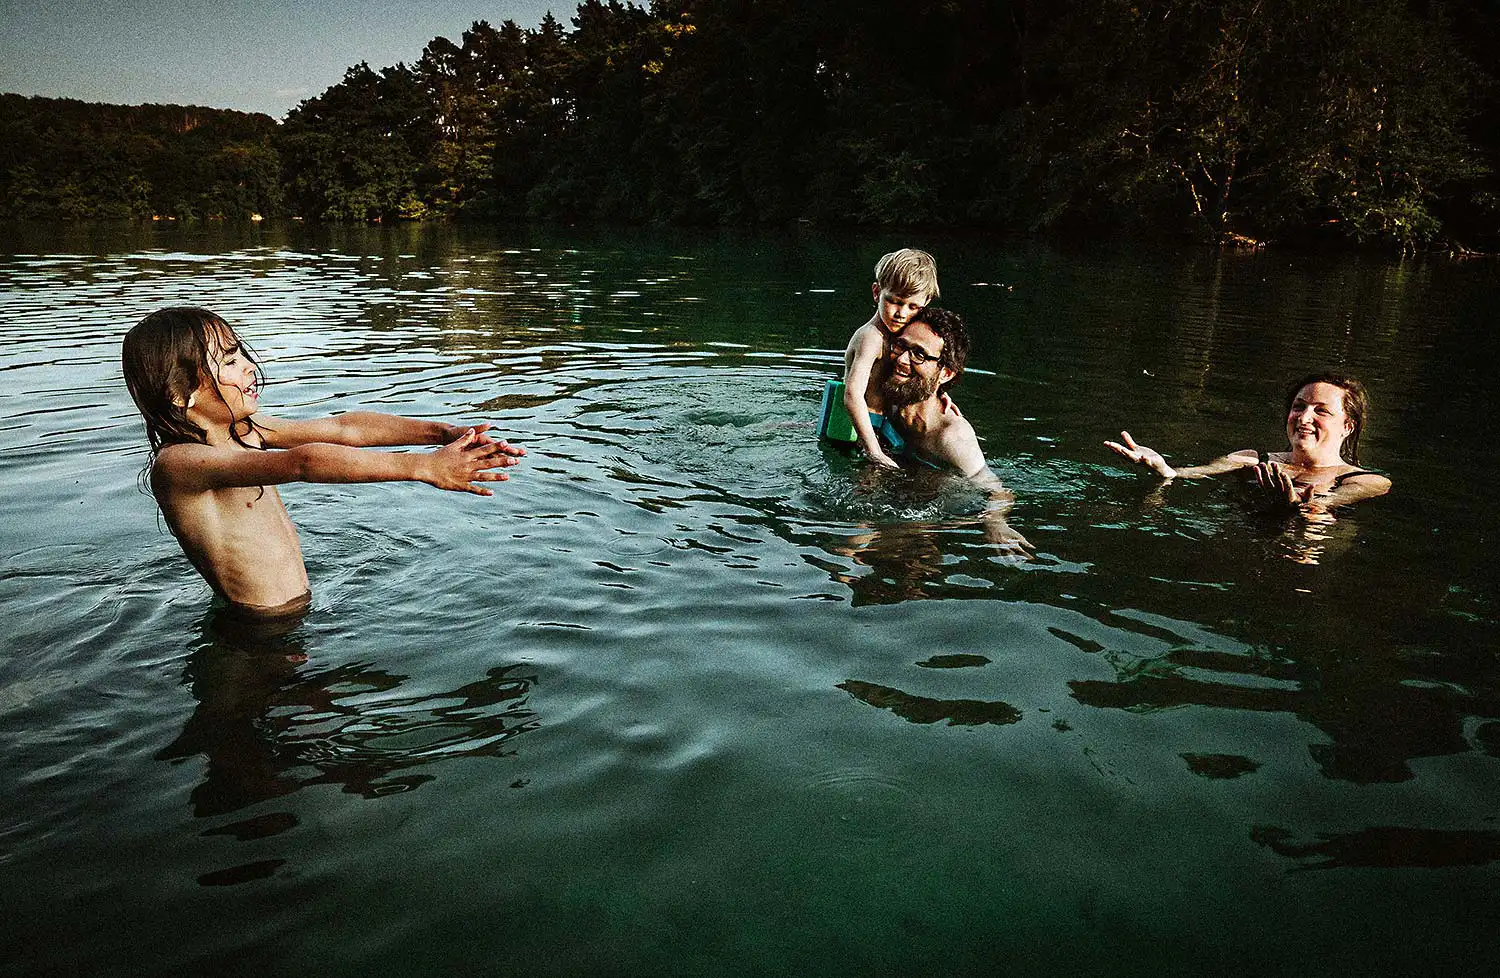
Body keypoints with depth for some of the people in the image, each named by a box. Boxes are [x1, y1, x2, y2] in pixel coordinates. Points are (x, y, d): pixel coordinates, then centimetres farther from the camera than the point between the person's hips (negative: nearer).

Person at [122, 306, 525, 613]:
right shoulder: (175, 462, -22)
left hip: (299, 609, 8)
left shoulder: (246, 429, 5)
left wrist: (441, 432, -15)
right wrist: (424, 467, -39)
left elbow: (345, 428, -2)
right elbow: (301, 464, -34)